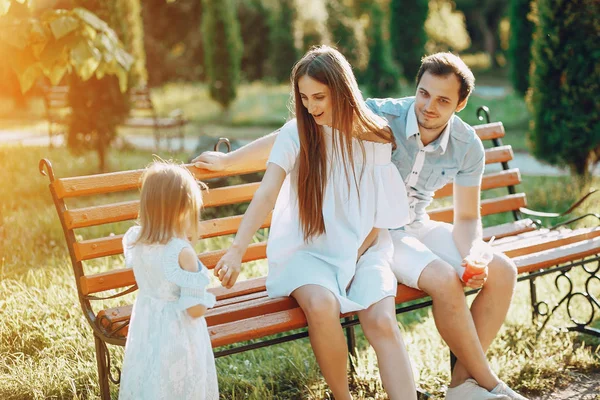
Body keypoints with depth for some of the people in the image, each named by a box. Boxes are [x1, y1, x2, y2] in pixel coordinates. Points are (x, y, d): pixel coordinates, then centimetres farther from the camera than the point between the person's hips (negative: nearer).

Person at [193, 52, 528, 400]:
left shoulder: (468, 147, -7)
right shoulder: (381, 117, -21)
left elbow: (467, 217, 4)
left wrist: (473, 256, -19)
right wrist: (228, 160, -9)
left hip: (417, 226, 6)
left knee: (502, 272, -11)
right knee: (444, 280, -30)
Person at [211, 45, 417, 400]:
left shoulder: (375, 138, 0)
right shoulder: (297, 133, -5)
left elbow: (379, 213, 5)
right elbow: (266, 195, -16)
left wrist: (354, 259, -8)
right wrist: (236, 251, -29)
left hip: (362, 250, 1)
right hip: (306, 248, -1)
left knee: (382, 321, -26)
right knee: (322, 306, -31)